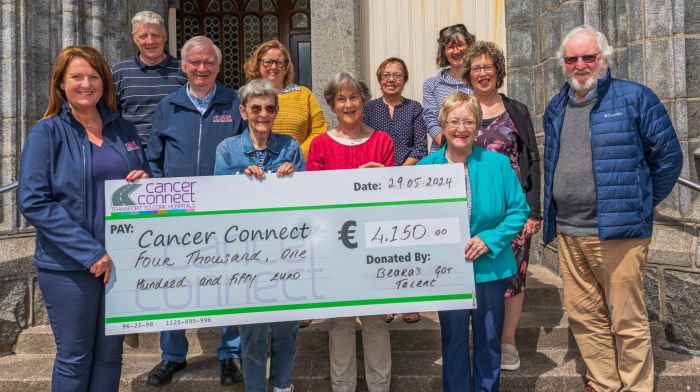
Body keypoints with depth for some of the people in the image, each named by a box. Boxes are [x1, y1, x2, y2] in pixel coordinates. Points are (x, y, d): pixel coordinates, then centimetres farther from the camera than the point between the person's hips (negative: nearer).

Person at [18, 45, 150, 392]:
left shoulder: (123, 129, 9)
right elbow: (33, 202, -13)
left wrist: (145, 180, -7)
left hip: (121, 260, 4)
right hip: (69, 266, -4)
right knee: (75, 357, 8)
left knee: (110, 352, 15)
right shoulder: (46, 133, -4)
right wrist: (90, 252, -20)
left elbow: (143, 176, 20)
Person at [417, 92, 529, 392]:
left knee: (489, 341, 15)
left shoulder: (498, 164, -5)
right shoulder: (427, 166, -4)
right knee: (453, 340, 14)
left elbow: (519, 210, -4)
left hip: (491, 268, 0)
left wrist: (490, 239, -16)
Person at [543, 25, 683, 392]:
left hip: (618, 231, -5)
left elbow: (668, 155, 0)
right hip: (568, 233, 6)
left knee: (628, 321, 3)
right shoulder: (556, 108, 13)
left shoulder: (635, 97, -3)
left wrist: (641, 203, 5)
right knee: (583, 317, 13)